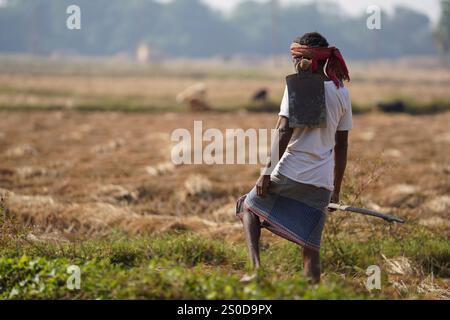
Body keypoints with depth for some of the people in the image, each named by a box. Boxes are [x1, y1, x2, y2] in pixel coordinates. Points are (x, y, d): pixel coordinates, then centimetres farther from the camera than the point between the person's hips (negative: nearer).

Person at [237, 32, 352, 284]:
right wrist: (336, 190, 20)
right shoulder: (342, 93, 12)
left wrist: (267, 173, -10)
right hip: (322, 182, 4)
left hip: (291, 172, -4)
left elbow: (284, 132, -13)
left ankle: (257, 268, 1)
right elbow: (342, 145, 14)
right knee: (311, 248, 7)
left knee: (250, 206, 21)